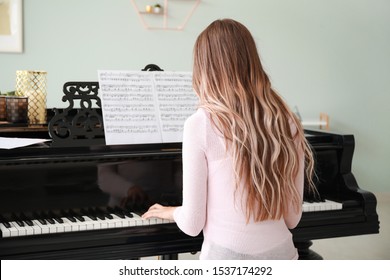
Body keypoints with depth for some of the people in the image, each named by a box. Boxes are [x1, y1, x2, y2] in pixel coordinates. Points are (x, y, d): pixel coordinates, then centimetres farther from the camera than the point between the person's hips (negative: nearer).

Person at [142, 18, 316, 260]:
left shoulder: (201, 125, -14)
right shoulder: (287, 122, -1)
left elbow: (193, 224, -9)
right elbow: (293, 217, 5)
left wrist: (171, 212, 14)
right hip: (282, 255, 4)